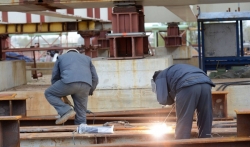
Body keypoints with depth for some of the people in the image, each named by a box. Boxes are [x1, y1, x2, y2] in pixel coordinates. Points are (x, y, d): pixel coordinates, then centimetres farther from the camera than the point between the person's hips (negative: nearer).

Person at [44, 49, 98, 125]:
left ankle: (65, 111, 3)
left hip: (69, 82, -3)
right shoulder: (86, 58, 37)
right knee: (81, 114, 15)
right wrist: (89, 92, 45)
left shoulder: (61, 57, 33)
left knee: (49, 93, 18)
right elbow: (95, 78, 29)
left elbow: (55, 78, 30)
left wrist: (60, 94, 42)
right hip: (85, 85, 3)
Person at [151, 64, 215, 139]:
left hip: (188, 86, -6)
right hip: (206, 84, 7)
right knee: (205, 123, 11)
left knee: (182, 126, 1)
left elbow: (163, 99, 9)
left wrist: (173, 97, 28)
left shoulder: (160, 77, 24)